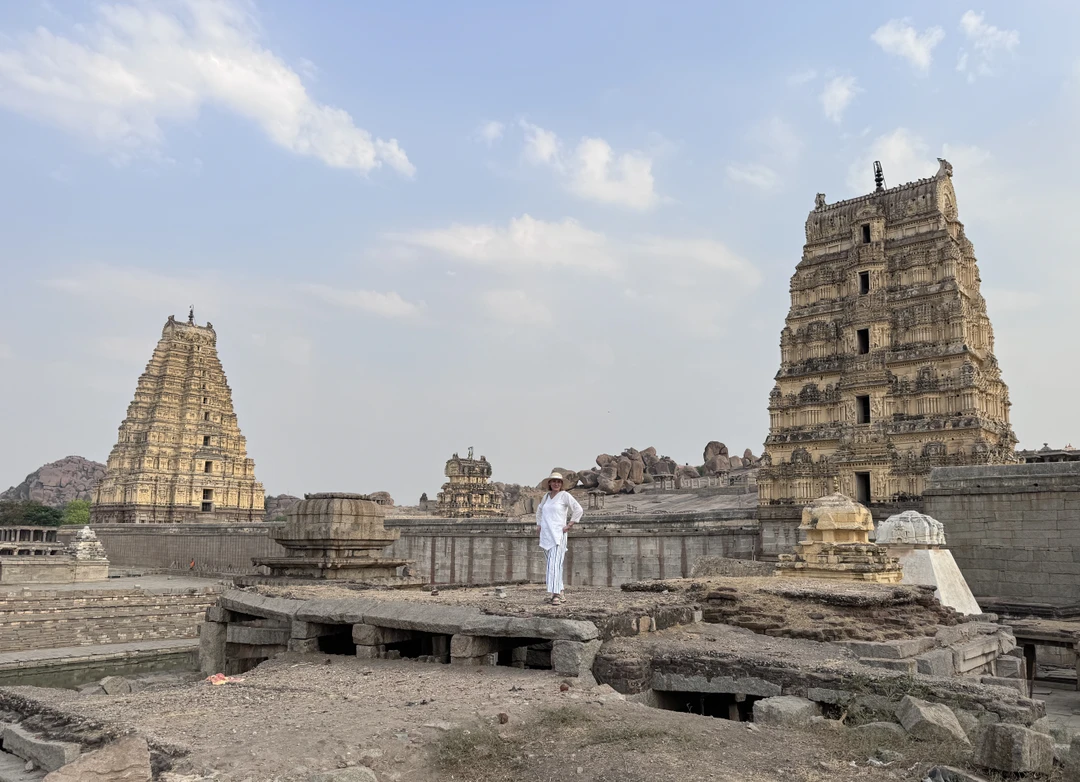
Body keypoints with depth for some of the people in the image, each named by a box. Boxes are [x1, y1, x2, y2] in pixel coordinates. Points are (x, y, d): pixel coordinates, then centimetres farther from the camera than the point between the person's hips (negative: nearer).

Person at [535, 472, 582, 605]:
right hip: (545, 534, 6)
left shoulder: (565, 495, -3)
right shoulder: (546, 496, 14)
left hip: (558, 534, -6)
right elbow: (539, 509, 32)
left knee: (555, 564, -15)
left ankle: (556, 596, -18)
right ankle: (560, 591, 17)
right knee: (551, 563, 8)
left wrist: (569, 525, -7)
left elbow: (578, 510, -5)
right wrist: (538, 523, 20)